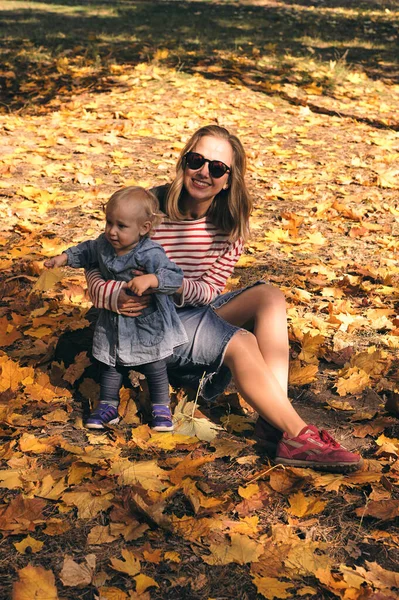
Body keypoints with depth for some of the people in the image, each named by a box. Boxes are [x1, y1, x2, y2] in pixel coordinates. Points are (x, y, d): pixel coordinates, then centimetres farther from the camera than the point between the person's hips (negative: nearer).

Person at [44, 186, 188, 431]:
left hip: (149, 326, -6)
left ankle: (162, 409, 27)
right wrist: (64, 257, 9)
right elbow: (87, 251, 13)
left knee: (156, 370, 11)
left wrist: (149, 279, -51)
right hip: (114, 324, 6)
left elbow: (175, 276, -38)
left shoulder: (150, 254, -30)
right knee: (111, 367, 17)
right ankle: (108, 407, 31)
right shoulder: (104, 244, -9)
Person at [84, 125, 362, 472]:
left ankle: (274, 421, -29)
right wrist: (118, 298, -35)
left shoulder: (231, 222, -2)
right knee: (241, 343, -28)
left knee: (269, 297, -21)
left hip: (196, 311, 5)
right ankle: (298, 437, -24)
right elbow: (96, 269, -13)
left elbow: (209, 290, -5)